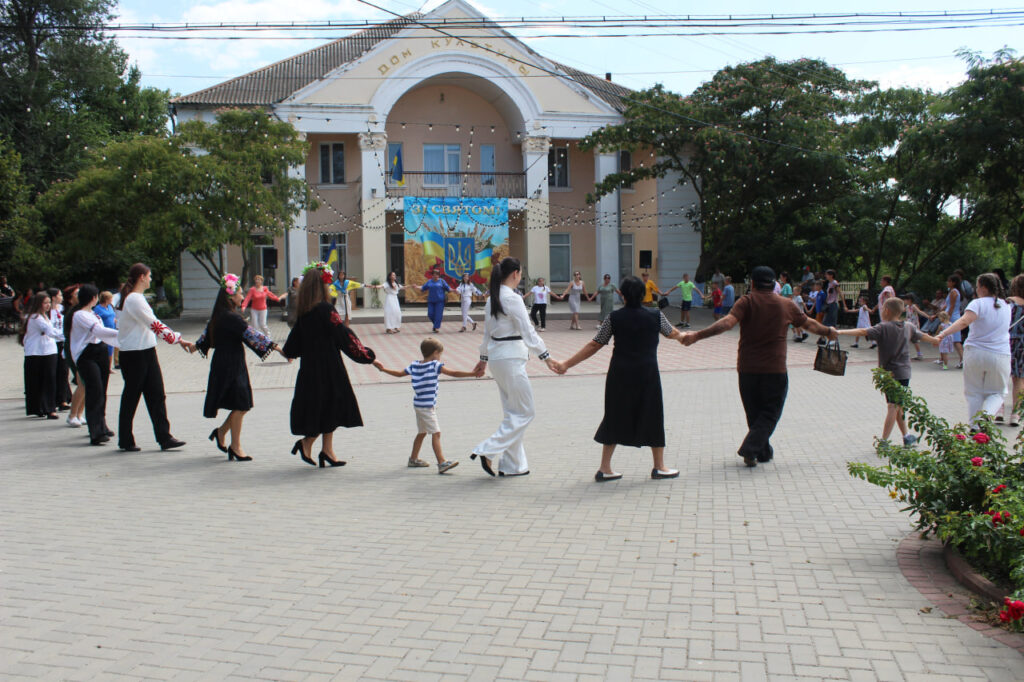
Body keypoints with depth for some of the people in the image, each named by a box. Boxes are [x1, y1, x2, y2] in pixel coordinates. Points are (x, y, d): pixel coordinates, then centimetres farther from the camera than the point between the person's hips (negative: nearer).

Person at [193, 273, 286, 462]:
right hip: (230, 366, -9)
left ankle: (220, 432, 25)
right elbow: (251, 334, -23)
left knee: (241, 405, 13)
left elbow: (207, 334, 27)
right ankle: (235, 447, 6)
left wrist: (196, 345, 47)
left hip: (223, 363, 9)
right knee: (239, 405, -2)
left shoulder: (218, 316, 10)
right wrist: (275, 347, -23)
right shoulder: (231, 317, -19)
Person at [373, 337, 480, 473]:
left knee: (422, 432, 21)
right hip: (427, 406, -8)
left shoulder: (415, 365, 7)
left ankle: (414, 459, 32)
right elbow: (454, 373, -19)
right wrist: (473, 374, -20)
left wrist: (383, 369, 29)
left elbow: (399, 373, 15)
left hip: (418, 405, 8)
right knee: (436, 433, -11)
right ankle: (442, 463, -17)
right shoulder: (435, 365, -13)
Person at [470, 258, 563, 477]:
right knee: (524, 412, 0)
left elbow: (487, 332, 19)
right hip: (511, 359, -9)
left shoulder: (492, 298, 11)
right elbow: (528, 332, -19)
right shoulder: (512, 298, -16)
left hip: (497, 358, 9)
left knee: (512, 412, 15)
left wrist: (484, 359, 28)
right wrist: (547, 358, -19)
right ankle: (488, 451, -4)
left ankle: (513, 465, 19)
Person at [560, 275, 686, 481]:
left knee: (614, 417, 11)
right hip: (646, 374, -1)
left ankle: (604, 468, 12)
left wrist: (567, 364, 3)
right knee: (653, 417, 12)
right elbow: (672, 333, 17)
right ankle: (659, 467, 22)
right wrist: (684, 336, 42)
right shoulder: (655, 316, -2)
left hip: (619, 375, 1)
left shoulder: (614, 318, -4)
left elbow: (594, 345, -3)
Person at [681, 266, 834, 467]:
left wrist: (697, 335, -26)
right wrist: (828, 331, 37)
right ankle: (750, 449, -10)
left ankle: (763, 452, 23)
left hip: (747, 369, 0)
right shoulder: (785, 305, 4)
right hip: (775, 369, 0)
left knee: (754, 412, 15)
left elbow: (727, 322, -21)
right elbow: (810, 324, 18)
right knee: (770, 413, 7)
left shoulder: (747, 302, -5)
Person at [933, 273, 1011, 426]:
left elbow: (964, 321, -25)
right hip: (1000, 356, 3)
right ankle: (986, 414, -15)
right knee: (998, 392, 14)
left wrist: (943, 334, -34)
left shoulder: (978, 303, -7)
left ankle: (975, 426, 7)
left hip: (975, 354, -3)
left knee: (974, 393, 10)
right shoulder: (1006, 306, 10)